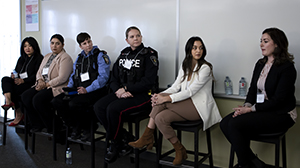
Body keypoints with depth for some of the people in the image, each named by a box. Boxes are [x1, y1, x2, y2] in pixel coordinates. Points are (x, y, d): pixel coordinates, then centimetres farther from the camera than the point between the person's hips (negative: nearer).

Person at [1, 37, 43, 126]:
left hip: (31, 84, -7)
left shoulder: (39, 58, 0)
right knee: (5, 79, -22)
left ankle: (19, 115, -13)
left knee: (13, 90, -28)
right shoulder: (21, 59, 25)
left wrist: (23, 80, -20)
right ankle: (9, 101, -44)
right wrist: (14, 76, -4)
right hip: (19, 81, 7)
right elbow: (16, 71, 22)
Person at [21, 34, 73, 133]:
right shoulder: (47, 56, 21)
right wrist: (40, 81, -2)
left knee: (38, 99, -29)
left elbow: (62, 78, -16)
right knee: (25, 96, -14)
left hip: (57, 87, -8)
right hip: (43, 85, 8)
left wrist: (46, 84, -15)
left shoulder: (65, 58, -7)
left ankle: (51, 128, -11)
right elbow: (39, 72, 21)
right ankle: (37, 125, -4)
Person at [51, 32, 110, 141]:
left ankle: (86, 128, -5)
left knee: (73, 104, -32)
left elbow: (103, 77, -12)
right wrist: (69, 88, 4)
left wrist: (87, 89, -20)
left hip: (94, 90, -7)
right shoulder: (79, 58, 21)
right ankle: (75, 127, 1)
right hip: (77, 90, 7)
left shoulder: (101, 56, -1)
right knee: (56, 101, -13)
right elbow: (73, 75, 25)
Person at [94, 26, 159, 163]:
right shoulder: (123, 55, 15)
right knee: (98, 107, -16)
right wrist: (118, 91, -10)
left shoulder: (149, 55, -3)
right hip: (121, 93, 7)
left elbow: (148, 82, -13)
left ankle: (115, 144, -4)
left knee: (113, 109, -28)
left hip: (142, 95, -6)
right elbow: (113, 79, 12)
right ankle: (123, 140, -6)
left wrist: (126, 88, -14)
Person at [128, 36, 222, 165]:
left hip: (199, 107, -7)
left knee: (163, 101, -26)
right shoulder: (185, 66, 13)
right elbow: (176, 86, 7)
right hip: (185, 104, 7)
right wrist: (160, 95, -12)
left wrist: (167, 98, -25)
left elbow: (190, 91, -19)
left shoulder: (205, 68, -10)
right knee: (160, 118, -22)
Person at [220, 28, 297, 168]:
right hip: (260, 110, 8)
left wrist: (251, 109, -19)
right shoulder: (260, 64, 12)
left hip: (280, 114, -8)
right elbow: (252, 89, 14)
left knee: (235, 124, -25)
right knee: (225, 123, -13)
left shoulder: (287, 68, -12)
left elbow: (278, 100, -17)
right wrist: (246, 105, -6)